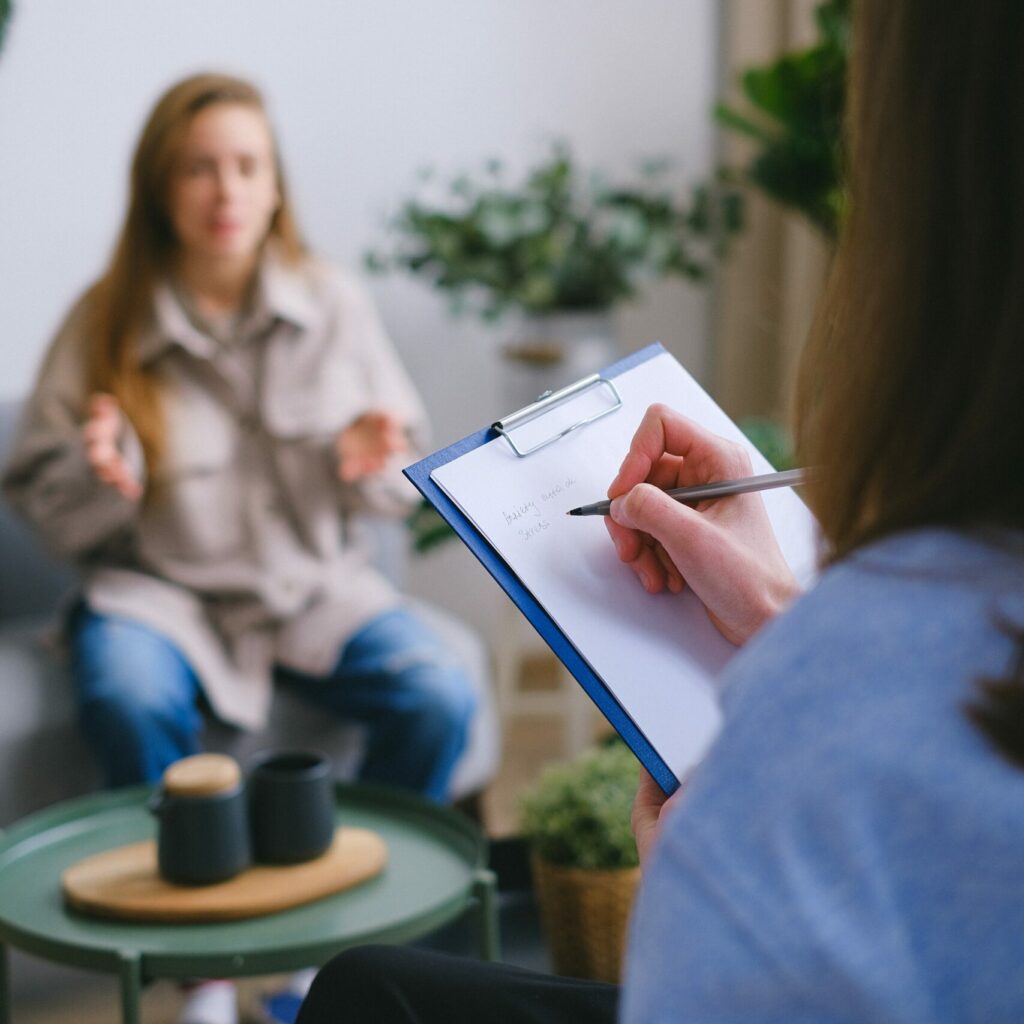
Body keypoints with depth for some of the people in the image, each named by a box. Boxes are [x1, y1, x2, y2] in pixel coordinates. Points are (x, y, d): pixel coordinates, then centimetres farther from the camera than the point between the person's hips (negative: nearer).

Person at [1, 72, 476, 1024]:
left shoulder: (334, 304, 1)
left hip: (314, 582, 2)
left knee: (438, 697, -25)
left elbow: (405, 483, 8)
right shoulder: (104, 322, -4)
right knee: (129, 702, -35)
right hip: (159, 587, -1)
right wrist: (100, 478, -22)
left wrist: (371, 467, -16)